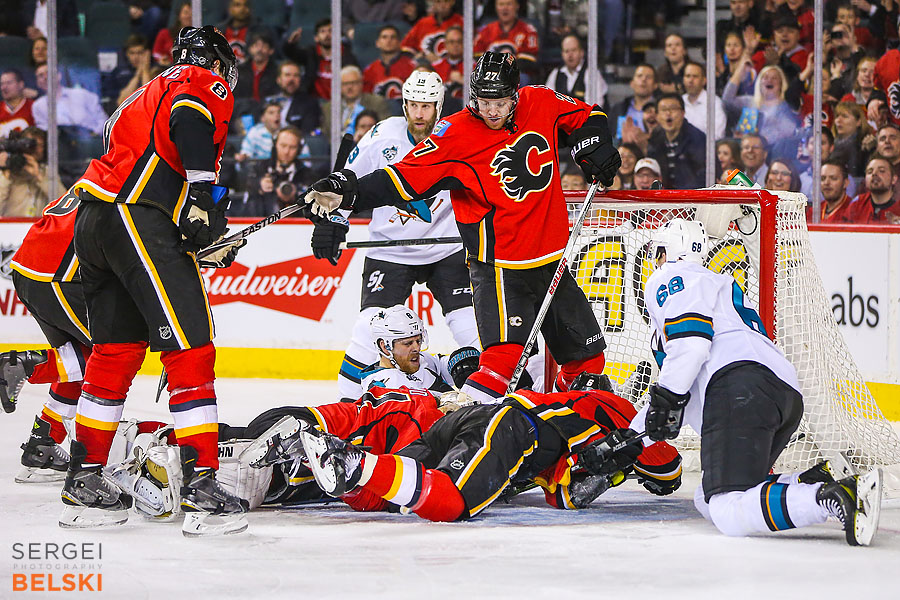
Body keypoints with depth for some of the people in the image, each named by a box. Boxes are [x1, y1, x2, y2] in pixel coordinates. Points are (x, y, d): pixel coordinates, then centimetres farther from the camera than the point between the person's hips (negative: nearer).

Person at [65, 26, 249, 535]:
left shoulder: (153, 92, 32)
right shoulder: (206, 85, 5)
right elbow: (187, 120, -18)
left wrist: (210, 239, 27)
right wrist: (202, 192, -26)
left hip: (93, 220, 9)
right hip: (140, 220, -9)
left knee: (116, 351, 17)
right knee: (191, 349, -10)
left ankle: (85, 480, 22)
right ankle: (202, 484, -16)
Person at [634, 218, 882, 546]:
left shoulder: (666, 281, 13)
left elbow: (691, 343, -9)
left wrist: (665, 400, -8)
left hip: (743, 386, -9)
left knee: (729, 513, -22)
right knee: (707, 501, 11)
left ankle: (833, 498, -43)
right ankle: (817, 482, -5)